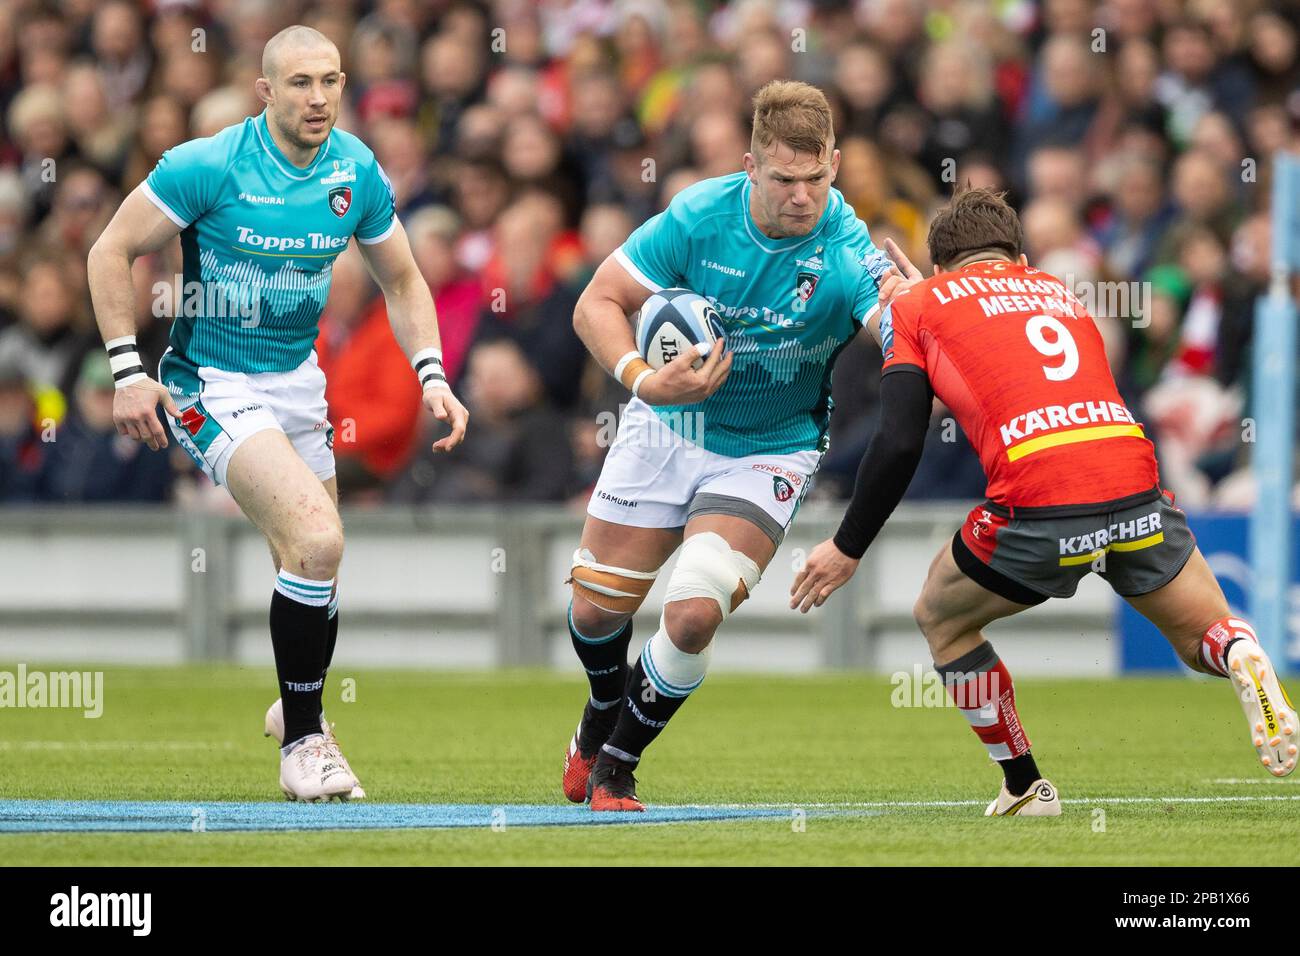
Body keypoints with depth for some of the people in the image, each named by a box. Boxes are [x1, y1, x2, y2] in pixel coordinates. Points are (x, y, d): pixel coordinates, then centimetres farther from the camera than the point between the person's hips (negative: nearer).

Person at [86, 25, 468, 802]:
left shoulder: (359, 174, -2)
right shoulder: (208, 167, -18)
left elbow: (402, 281, 11)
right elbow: (111, 251, -10)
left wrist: (432, 376, -2)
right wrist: (128, 372, -15)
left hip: (297, 380, 6)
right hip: (213, 385, -6)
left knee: (314, 565, 12)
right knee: (318, 540, -22)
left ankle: (298, 706, 41)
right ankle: (303, 745, -9)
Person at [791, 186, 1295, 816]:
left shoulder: (916, 306, 16)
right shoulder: (1058, 292, 29)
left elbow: (899, 443, 6)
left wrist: (847, 547, 16)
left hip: (1039, 508, -3)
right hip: (1135, 483, 3)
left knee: (942, 621, 25)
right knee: (1204, 638, 21)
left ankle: (1024, 785, 23)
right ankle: (1246, 665, -14)